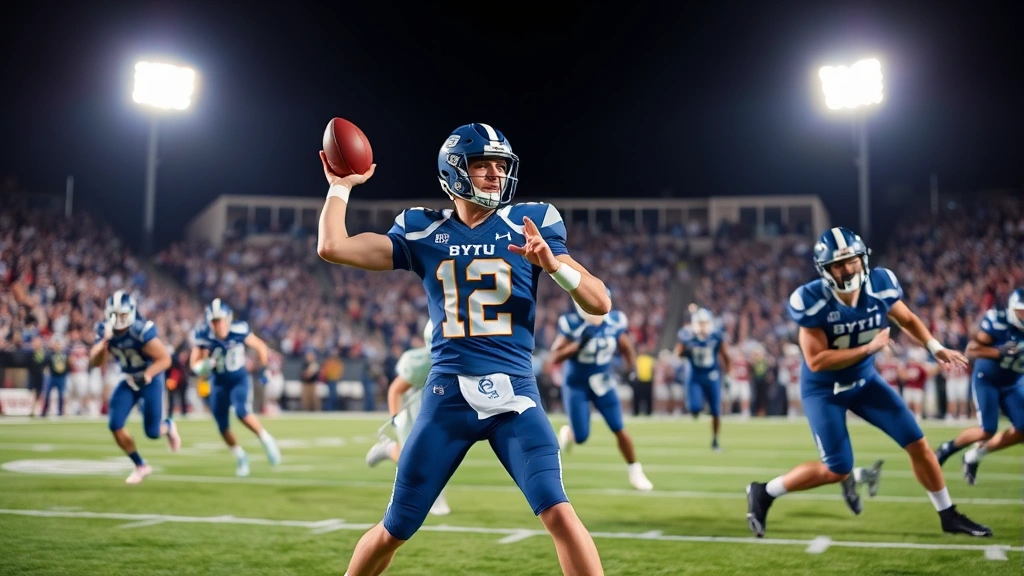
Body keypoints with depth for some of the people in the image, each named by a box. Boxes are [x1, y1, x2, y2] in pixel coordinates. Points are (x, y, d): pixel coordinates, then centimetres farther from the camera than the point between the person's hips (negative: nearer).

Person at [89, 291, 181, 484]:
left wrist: (147, 375, -38)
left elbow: (165, 359, -24)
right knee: (115, 425, -9)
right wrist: (104, 342, -27)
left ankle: (168, 426, 35)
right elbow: (95, 362, -11)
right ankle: (141, 466, 10)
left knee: (152, 432, -6)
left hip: (150, 380, -5)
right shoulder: (105, 331, -10)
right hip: (128, 380, 5)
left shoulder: (142, 331, -28)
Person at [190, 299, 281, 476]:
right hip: (218, 383, 2)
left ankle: (266, 440, -3)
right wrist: (205, 365, -31)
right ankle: (240, 457, 23)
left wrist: (264, 369, -4)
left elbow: (260, 347, -3)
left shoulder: (239, 331, -21)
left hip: (240, 379, -2)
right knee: (223, 426, 1)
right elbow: (194, 364, -9)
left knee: (242, 412, -26)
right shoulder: (203, 336, -19)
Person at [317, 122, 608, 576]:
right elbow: (332, 247, 0)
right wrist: (341, 185, 11)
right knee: (394, 530, 11)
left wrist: (552, 263, -19)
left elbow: (599, 304, -2)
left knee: (558, 513, -17)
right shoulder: (423, 231, 7)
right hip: (447, 395, 1)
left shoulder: (530, 223, 2)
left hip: (513, 392, -1)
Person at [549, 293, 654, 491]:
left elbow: (626, 348, 8)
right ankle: (567, 433, 35)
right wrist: (577, 345, -32)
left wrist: (631, 366, -10)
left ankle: (634, 471, 15)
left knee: (620, 430, -1)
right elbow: (555, 357, -19)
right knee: (581, 437, -1)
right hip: (577, 386, -3)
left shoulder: (615, 322, -9)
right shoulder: (572, 324, -20)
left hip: (603, 383, 3)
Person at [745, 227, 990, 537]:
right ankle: (764, 492, 11)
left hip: (865, 380, 5)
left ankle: (948, 515, 23)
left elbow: (907, 319, 7)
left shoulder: (880, 285, -14)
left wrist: (936, 348, -6)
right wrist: (869, 347, -27)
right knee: (836, 469, -8)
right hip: (823, 389, -5)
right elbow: (816, 361, -27)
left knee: (918, 444, 4)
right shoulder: (812, 301, -27)